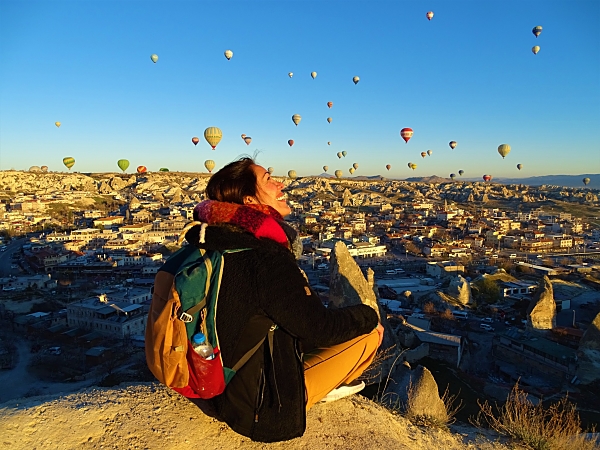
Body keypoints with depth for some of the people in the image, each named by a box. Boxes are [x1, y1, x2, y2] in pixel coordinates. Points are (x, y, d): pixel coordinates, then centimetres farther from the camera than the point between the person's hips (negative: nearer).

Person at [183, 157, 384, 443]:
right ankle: (328, 385, 23)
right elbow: (319, 328, -20)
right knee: (369, 332, -1)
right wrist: (368, 315, -2)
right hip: (260, 404, -8)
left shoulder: (214, 240, -2)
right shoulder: (267, 257, -29)